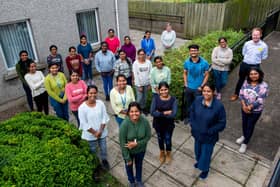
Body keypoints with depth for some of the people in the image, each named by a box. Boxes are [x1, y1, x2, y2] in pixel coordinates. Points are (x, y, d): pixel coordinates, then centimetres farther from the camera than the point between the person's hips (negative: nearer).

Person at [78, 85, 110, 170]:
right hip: (90, 135, -2)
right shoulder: (82, 107, -21)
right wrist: (94, 133, -13)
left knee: (103, 148, 21)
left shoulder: (100, 103, -12)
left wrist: (100, 131, -13)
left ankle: (104, 160, 50)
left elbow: (104, 118, -8)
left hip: (102, 132, 2)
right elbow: (84, 124, -17)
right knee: (93, 150, 20)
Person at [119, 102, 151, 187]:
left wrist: (137, 143, -26)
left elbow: (148, 136, -12)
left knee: (139, 165, 28)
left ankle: (139, 180, 59)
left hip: (141, 150, 2)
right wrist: (127, 158, -16)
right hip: (128, 151, -2)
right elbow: (122, 143, -23)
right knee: (129, 166, 25)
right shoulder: (124, 124, -31)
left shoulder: (145, 121, -26)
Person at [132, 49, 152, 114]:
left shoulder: (148, 62, -3)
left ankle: (143, 108, 33)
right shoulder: (135, 63, -8)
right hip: (138, 84, -2)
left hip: (146, 83, 3)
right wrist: (139, 86, -10)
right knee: (139, 98, -1)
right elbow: (135, 75, -9)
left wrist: (150, 84, -1)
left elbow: (150, 73, 1)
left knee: (145, 97, 12)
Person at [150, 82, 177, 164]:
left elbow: (173, 115, -27)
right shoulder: (155, 98, -15)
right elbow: (152, 112, -24)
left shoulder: (173, 100, -18)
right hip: (158, 124, 1)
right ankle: (162, 153, 52)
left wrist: (159, 113, -25)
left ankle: (168, 154, 49)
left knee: (168, 140, 18)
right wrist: (165, 113, -29)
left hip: (169, 125, -1)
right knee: (160, 139, 23)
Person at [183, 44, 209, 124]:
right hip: (189, 87, 2)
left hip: (198, 88, -2)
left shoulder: (204, 63, -12)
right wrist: (186, 84, -2)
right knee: (188, 103, 18)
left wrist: (201, 86, -11)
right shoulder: (187, 62, -5)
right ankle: (188, 117, 38)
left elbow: (206, 75, -5)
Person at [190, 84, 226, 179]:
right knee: (198, 149, 28)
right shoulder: (197, 100, -15)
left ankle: (205, 169, 48)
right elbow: (192, 112, 4)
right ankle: (199, 161, 61)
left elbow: (222, 123, -17)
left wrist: (209, 131, -17)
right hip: (197, 133, 4)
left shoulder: (218, 106, -26)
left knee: (206, 153, 18)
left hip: (209, 136, -4)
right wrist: (193, 125, -4)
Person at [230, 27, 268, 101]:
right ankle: (236, 94, 34)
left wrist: (256, 60, 1)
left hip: (255, 66, -2)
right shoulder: (247, 43, -9)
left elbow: (264, 57, -2)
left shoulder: (264, 46, -14)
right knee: (241, 79, 17)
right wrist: (248, 59, 3)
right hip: (244, 64, 2)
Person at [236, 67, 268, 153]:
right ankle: (244, 136, 51)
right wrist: (244, 106, -17)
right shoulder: (246, 82, -7)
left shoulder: (263, 86, -20)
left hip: (255, 111, -4)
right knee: (244, 123, 22)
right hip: (244, 108, 4)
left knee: (250, 126, 11)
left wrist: (249, 107, -20)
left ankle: (245, 143, 30)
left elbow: (260, 100, -23)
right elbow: (241, 94, -7)